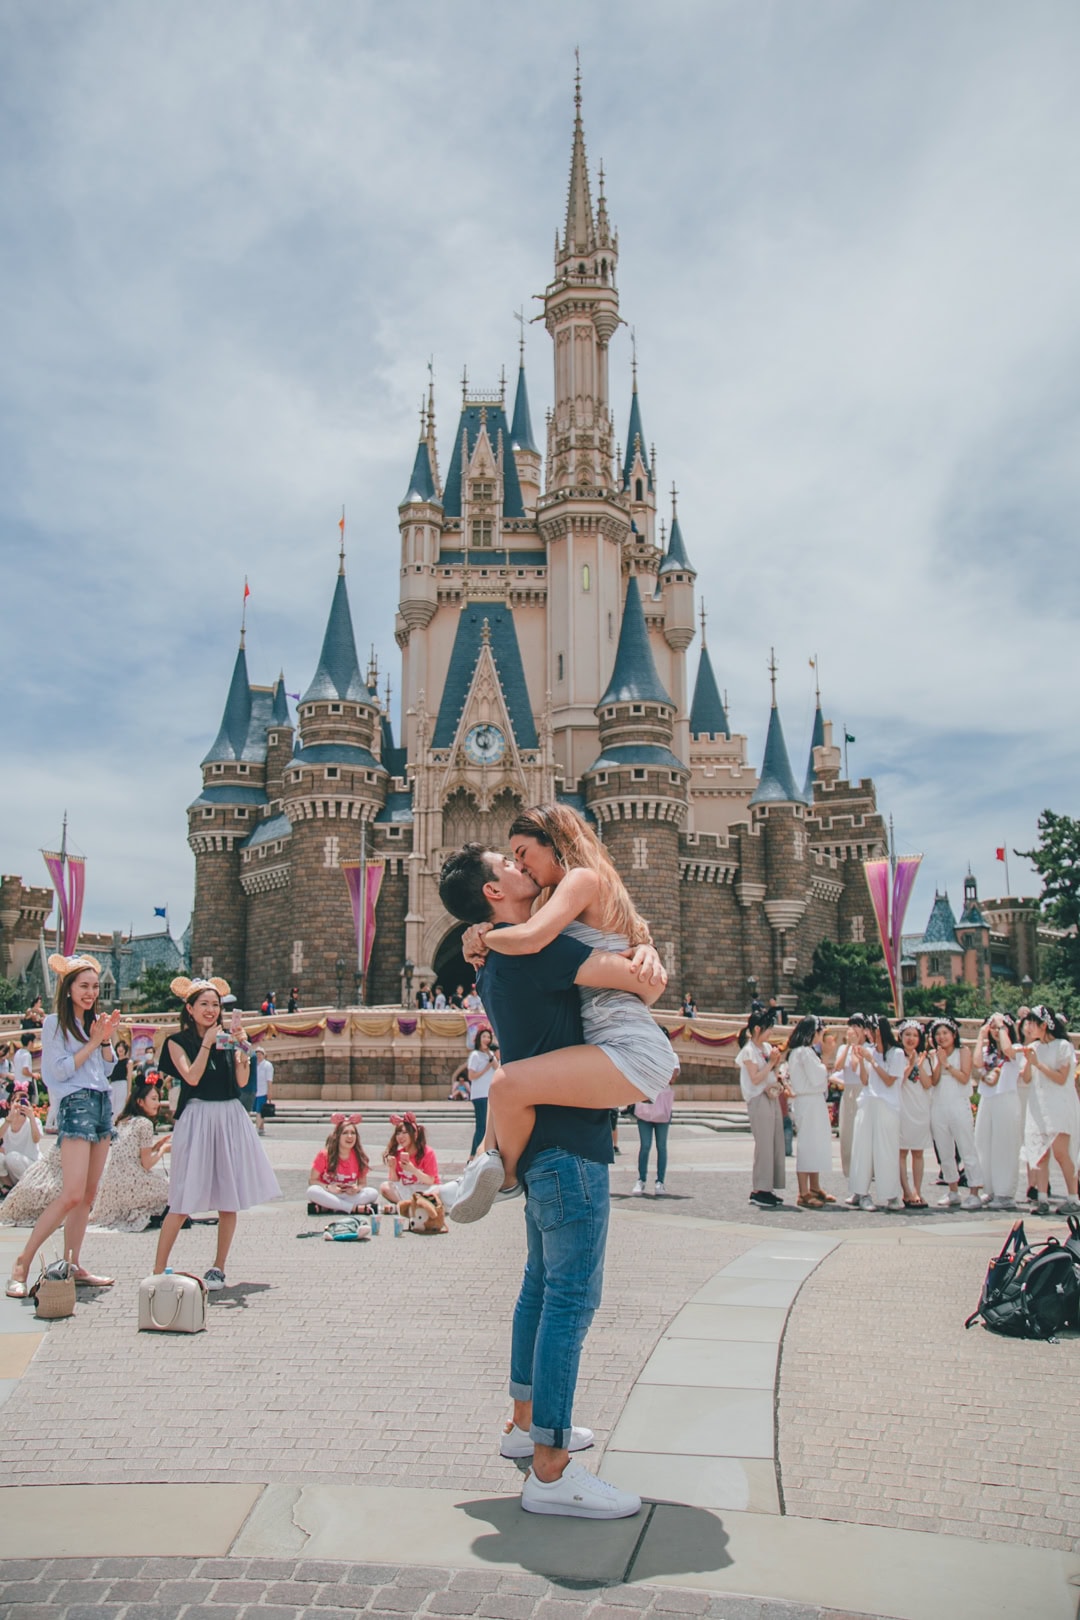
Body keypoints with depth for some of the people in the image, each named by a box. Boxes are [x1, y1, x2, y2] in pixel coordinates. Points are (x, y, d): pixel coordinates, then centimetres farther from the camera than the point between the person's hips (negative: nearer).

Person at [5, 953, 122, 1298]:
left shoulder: (95, 1020, 14)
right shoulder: (55, 1022, -2)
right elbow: (59, 1070, -10)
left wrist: (107, 1038, 0)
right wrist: (94, 1042, -10)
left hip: (102, 1103, 7)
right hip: (75, 1104, -7)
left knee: (89, 1195, 6)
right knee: (72, 1194, -16)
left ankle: (73, 1265, 12)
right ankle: (22, 1264, -6)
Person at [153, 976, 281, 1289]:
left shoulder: (227, 1037, 10)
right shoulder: (178, 1041, 2)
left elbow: (242, 1080, 0)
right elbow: (192, 1078, -12)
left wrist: (239, 1044, -10)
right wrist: (207, 1043, -12)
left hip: (231, 1119, 3)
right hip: (197, 1119, -3)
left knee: (229, 1200, 4)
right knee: (183, 1202, -5)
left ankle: (218, 1268, 15)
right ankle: (158, 1270, 5)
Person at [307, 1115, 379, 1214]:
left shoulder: (360, 1158, -3)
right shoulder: (324, 1155, -8)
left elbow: (362, 1182, 4)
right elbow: (313, 1180, -6)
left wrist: (357, 1188, -20)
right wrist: (328, 1187, -26)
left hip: (348, 1196, 2)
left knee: (373, 1193, -25)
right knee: (312, 1191, -34)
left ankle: (325, 1207, -27)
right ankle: (356, 1208, -31)